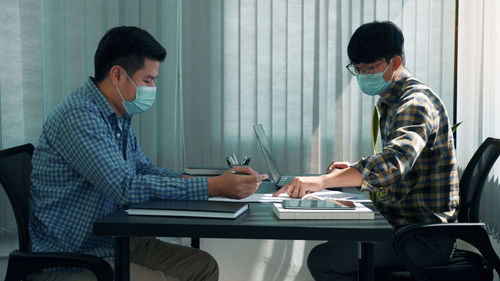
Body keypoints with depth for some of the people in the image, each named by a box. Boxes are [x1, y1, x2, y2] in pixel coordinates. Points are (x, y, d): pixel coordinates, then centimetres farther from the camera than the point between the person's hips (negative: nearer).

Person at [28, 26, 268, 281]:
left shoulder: (119, 116, 8)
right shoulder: (80, 115, -22)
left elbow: (144, 169, 14)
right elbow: (126, 187, -29)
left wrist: (218, 181, -1)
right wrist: (213, 187, -28)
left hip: (115, 243, 9)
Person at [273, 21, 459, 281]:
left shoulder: (416, 103, -19)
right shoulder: (390, 103, 15)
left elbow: (395, 161, -37)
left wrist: (322, 181, -46)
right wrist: (355, 170, 6)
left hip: (426, 238, -10)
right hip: (404, 222, 10)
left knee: (322, 260, -19)